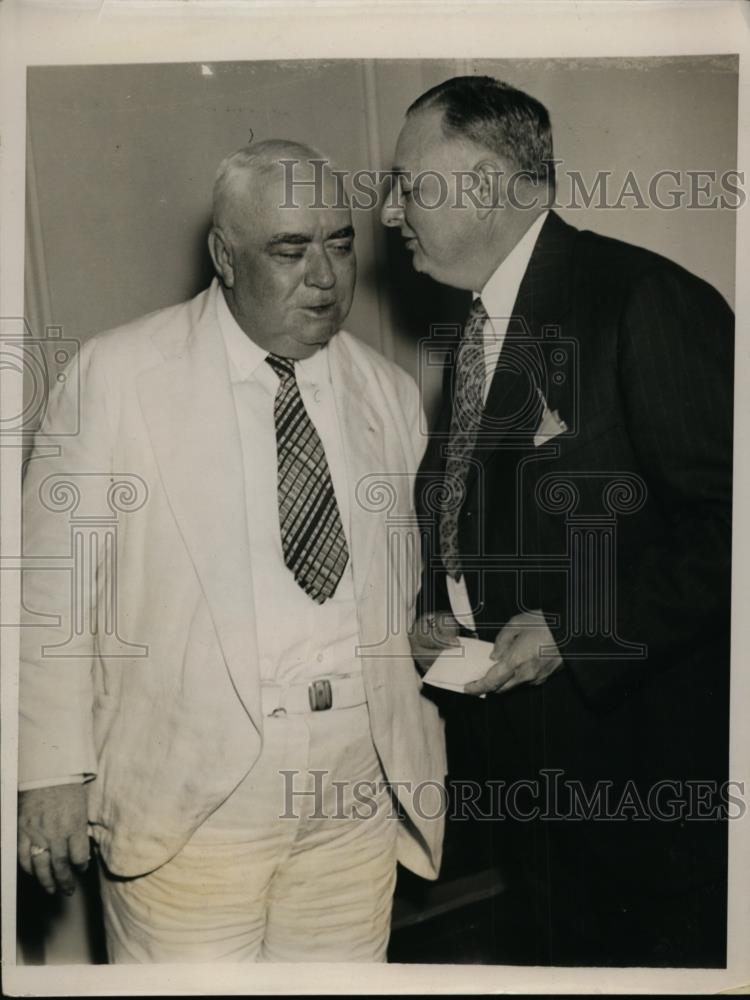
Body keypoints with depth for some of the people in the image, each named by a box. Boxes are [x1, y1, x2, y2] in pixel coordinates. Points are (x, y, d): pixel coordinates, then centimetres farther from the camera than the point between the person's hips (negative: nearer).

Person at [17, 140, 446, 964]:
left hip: (357, 802, 4)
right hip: (182, 803, -3)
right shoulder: (117, 374, -5)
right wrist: (54, 770, -6)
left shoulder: (391, 393, 7)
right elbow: (55, 581, -4)